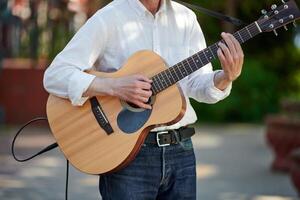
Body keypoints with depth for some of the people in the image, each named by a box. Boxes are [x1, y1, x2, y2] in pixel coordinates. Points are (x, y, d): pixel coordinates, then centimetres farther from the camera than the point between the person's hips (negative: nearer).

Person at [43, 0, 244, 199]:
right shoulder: (108, 19, -9)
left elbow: (199, 86, 3)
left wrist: (227, 76, -17)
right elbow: (54, 75, -14)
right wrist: (114, 86, -25)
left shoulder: (185, 18, 7)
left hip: (180, 148, 5)